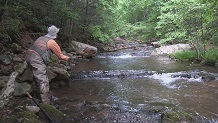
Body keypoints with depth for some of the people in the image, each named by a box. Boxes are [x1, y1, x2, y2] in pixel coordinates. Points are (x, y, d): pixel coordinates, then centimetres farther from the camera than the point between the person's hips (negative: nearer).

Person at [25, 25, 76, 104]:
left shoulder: (41, 38, 20)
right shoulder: (52, 42, -1)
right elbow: (60, 56, 6)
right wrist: (69, 58, 21)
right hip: (37, 59, -9)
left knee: (39, 79, 22)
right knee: (44, 82, -8)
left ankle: (46, 96, 34)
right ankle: (46, 103, -10)